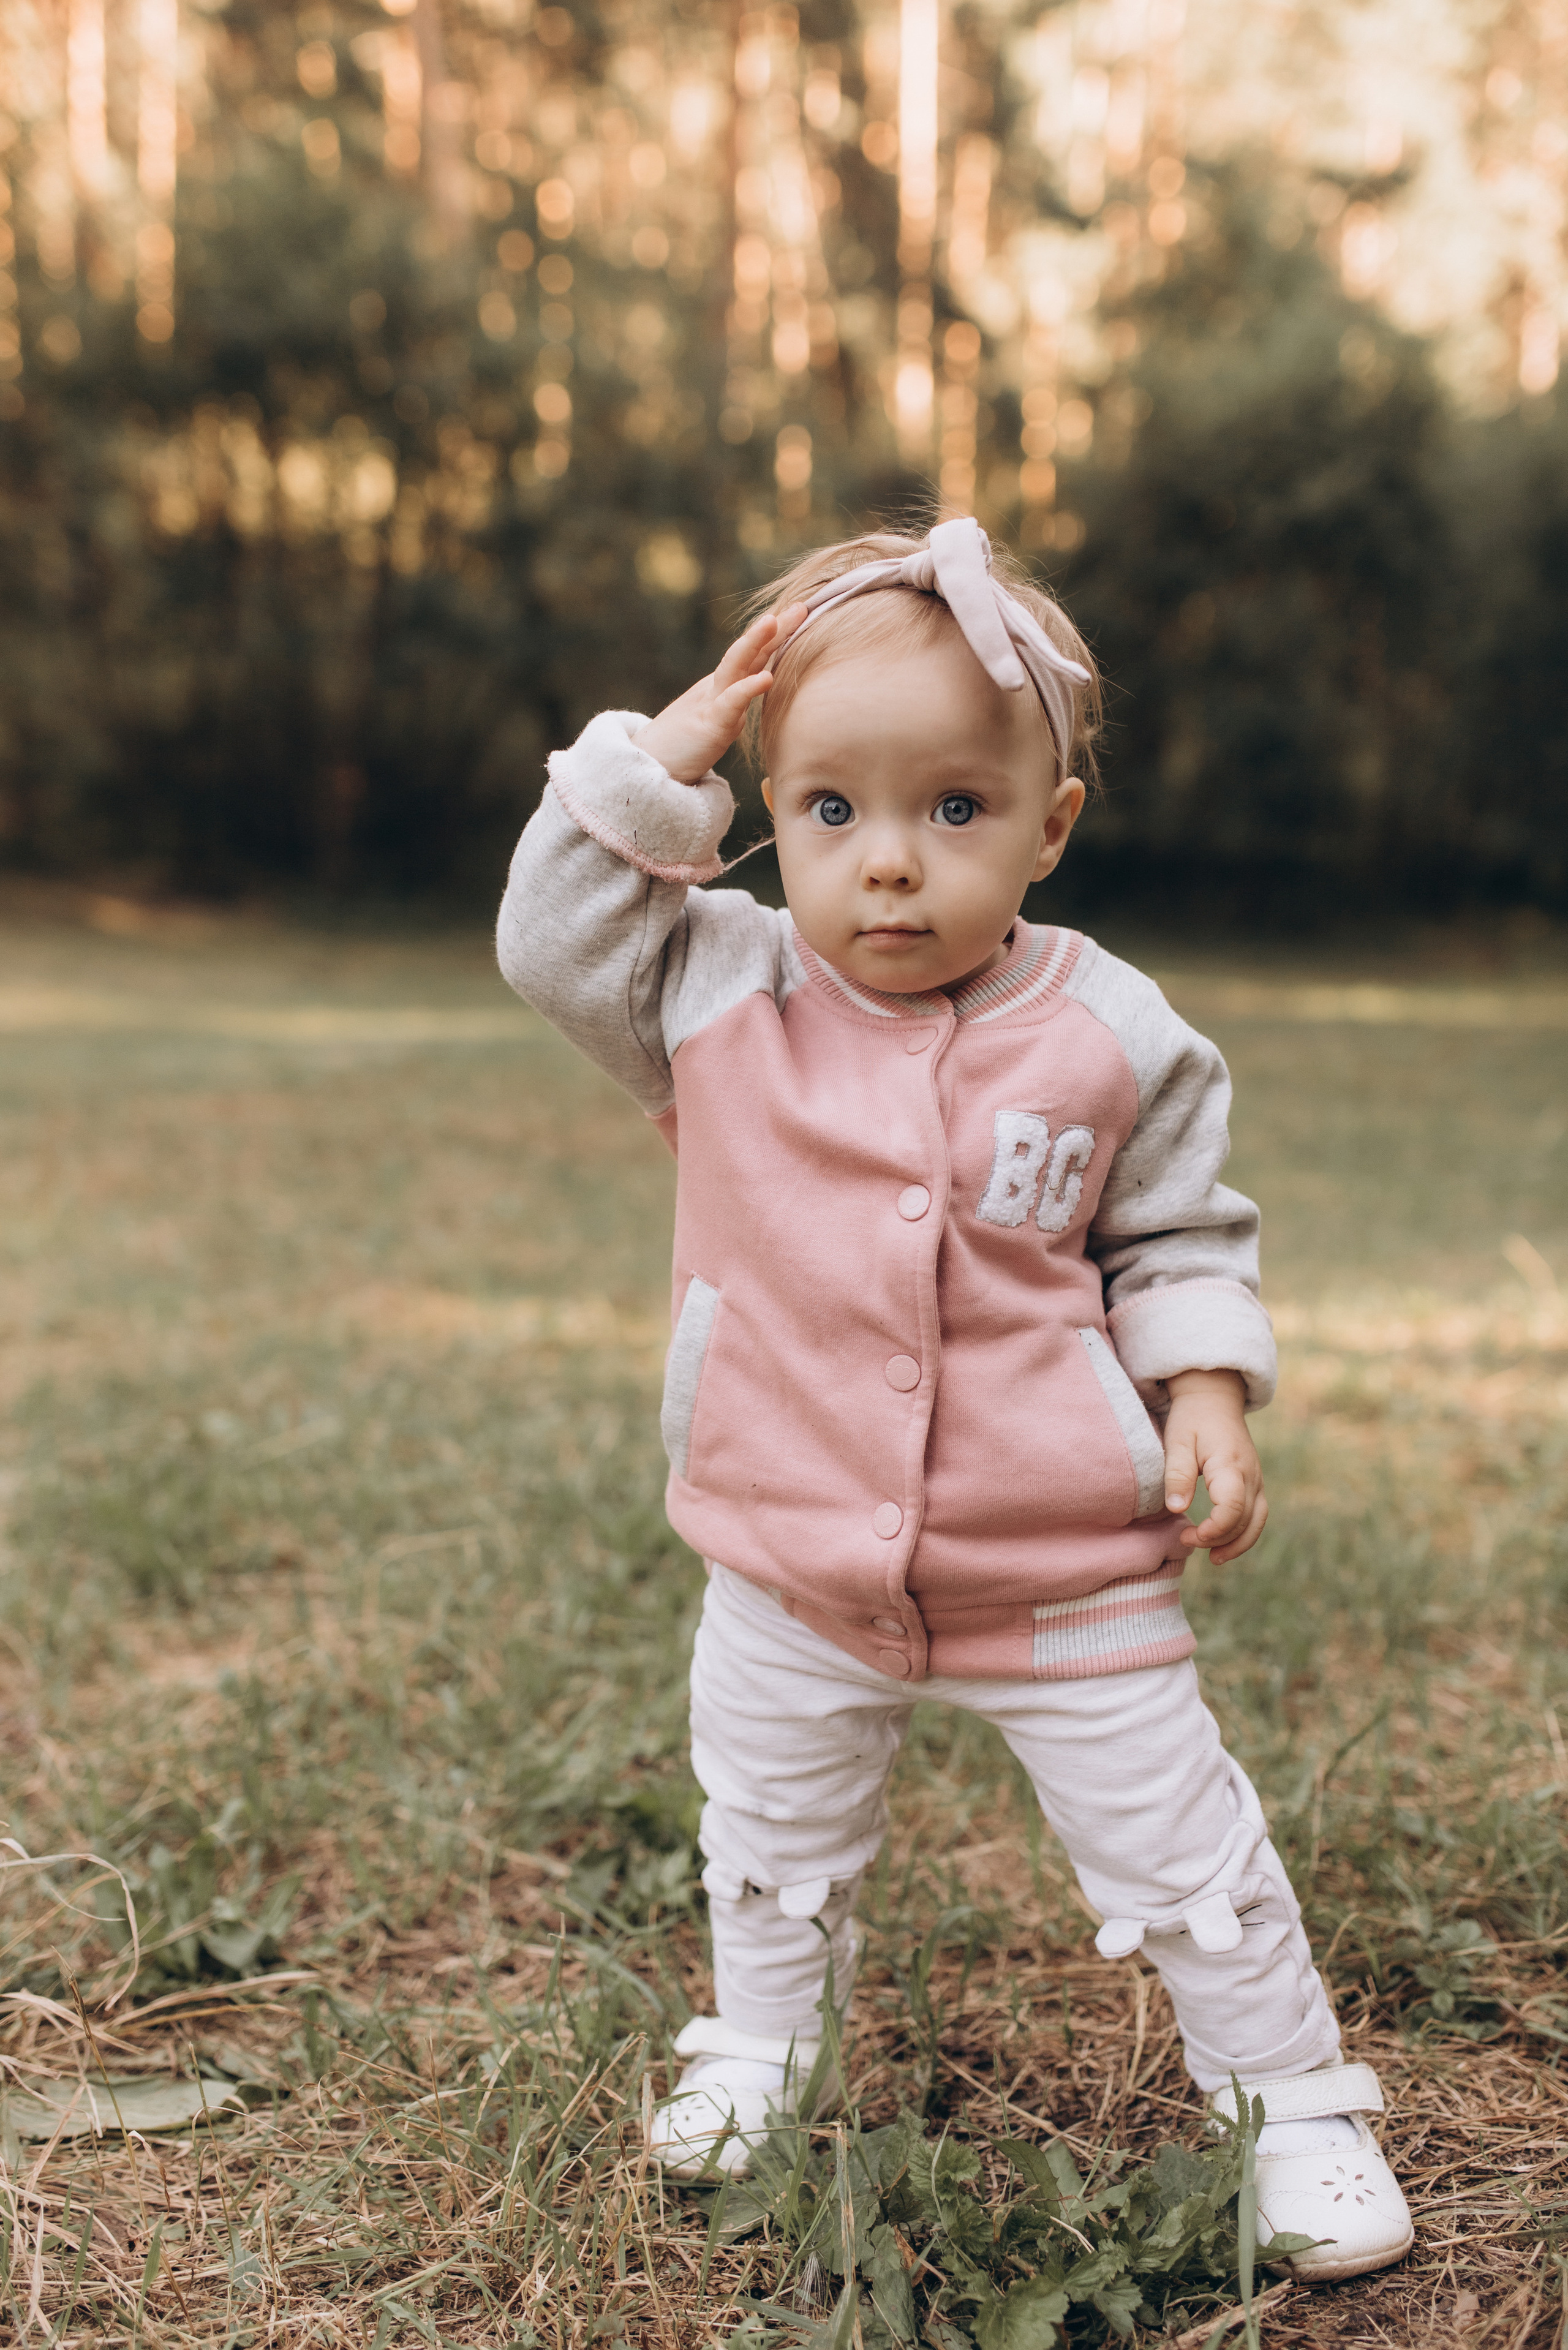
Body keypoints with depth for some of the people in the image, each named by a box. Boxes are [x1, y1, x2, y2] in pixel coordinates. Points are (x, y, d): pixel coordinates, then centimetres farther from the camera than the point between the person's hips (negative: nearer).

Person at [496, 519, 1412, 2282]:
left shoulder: (1111, 1035, -9)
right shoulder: (717, 998, -7)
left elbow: (1177, 1238, 2)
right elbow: (555, 934, -13)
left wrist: (1206, 1397, -12)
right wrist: (671, 748, -17)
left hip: (1065, 1573, -2)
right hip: (792, 1573, 2)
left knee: (1178, 1842, 10)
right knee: (771, 1834, 23)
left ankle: (1293, 2099, 31)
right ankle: (762, 2041, 49)